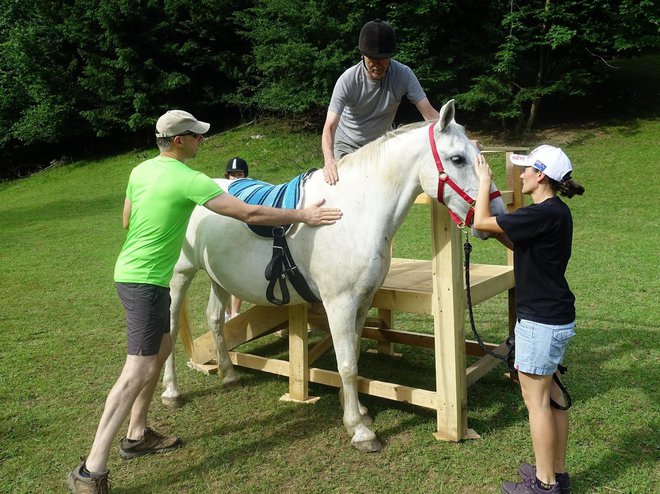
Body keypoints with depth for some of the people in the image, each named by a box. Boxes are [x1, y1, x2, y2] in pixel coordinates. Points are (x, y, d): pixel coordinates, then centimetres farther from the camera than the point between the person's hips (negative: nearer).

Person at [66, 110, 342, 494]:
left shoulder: (140, 171, 8)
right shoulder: (188, 180, -17)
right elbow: (249, 214, -18)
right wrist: (302, 216, -10)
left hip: (131, 272, 10)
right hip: (146, 282, -10)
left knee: (162, 347, 22)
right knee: (139, 370, -10)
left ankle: (137, 435, 30)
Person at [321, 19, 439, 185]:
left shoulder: (403, 74, -22)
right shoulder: (348, 80, -27)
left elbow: (429, 113, -20)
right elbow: (329, 127, -32)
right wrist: (329, 161, -50)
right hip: (347, 146, -2)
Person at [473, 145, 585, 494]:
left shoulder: (544, 215, -22)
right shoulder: (555, 212, 9)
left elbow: (481, 222, -19)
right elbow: (517, 243, 20)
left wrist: (485, 180, -6)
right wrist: (496, 229, 10)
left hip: (540, 321, -10)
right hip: (555, 316, 10)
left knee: (536, 399, 2)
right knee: (551, 396, 18)